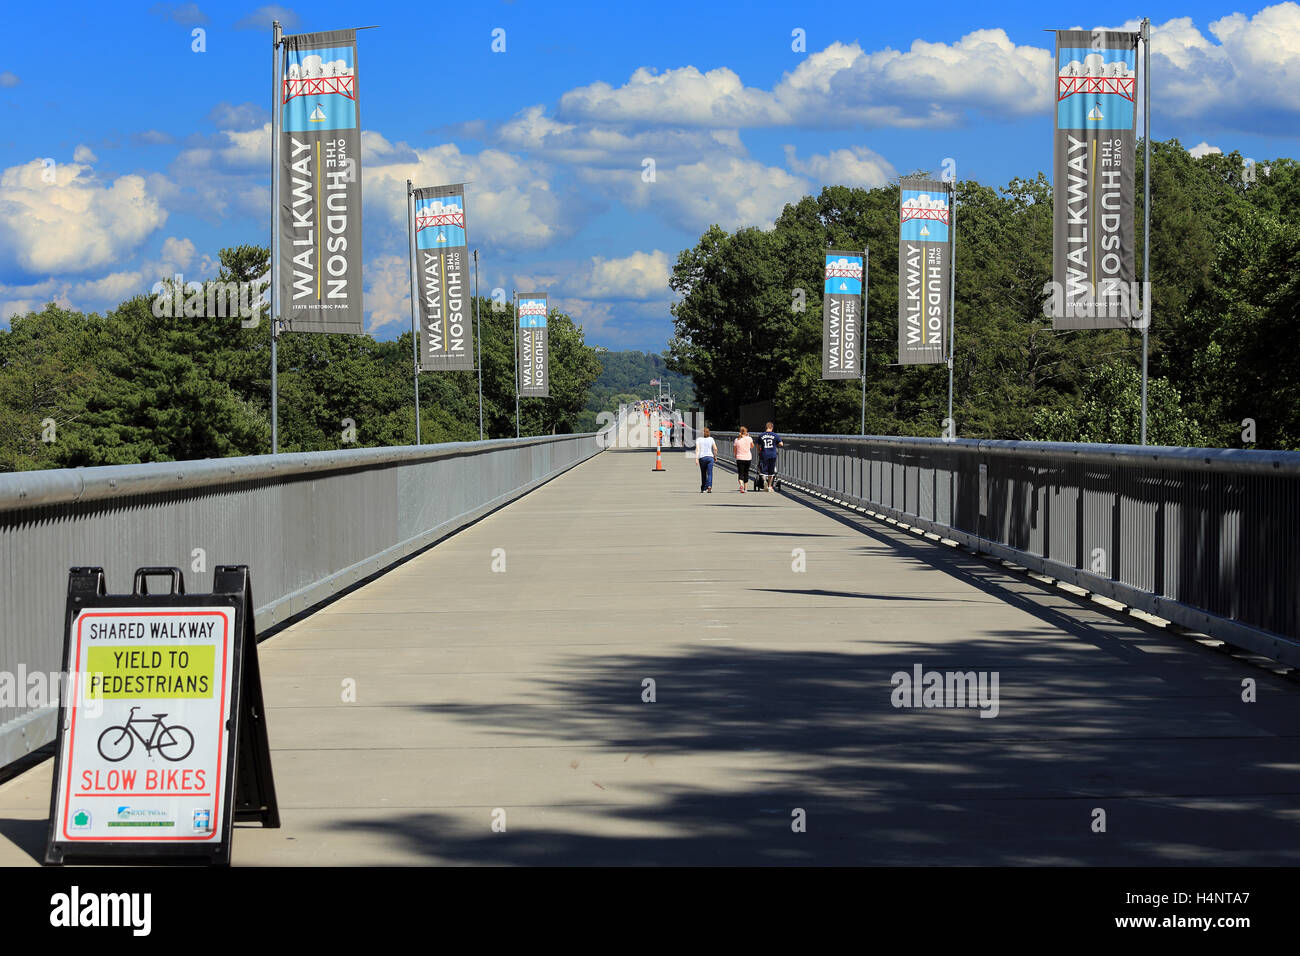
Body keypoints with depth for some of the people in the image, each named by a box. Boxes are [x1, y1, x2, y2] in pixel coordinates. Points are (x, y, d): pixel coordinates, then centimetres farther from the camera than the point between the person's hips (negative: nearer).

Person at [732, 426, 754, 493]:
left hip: (740, 458, -1)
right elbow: (752, 446, 15)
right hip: (748, 458, 1)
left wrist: (735, 455, 23)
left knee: (740, 473, -2)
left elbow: (734, 451, 1)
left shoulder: (736, 440, -4)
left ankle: (741, 484, -30)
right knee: (746, 473, 16)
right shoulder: (749, 439, -4)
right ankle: (745, 488, 23)